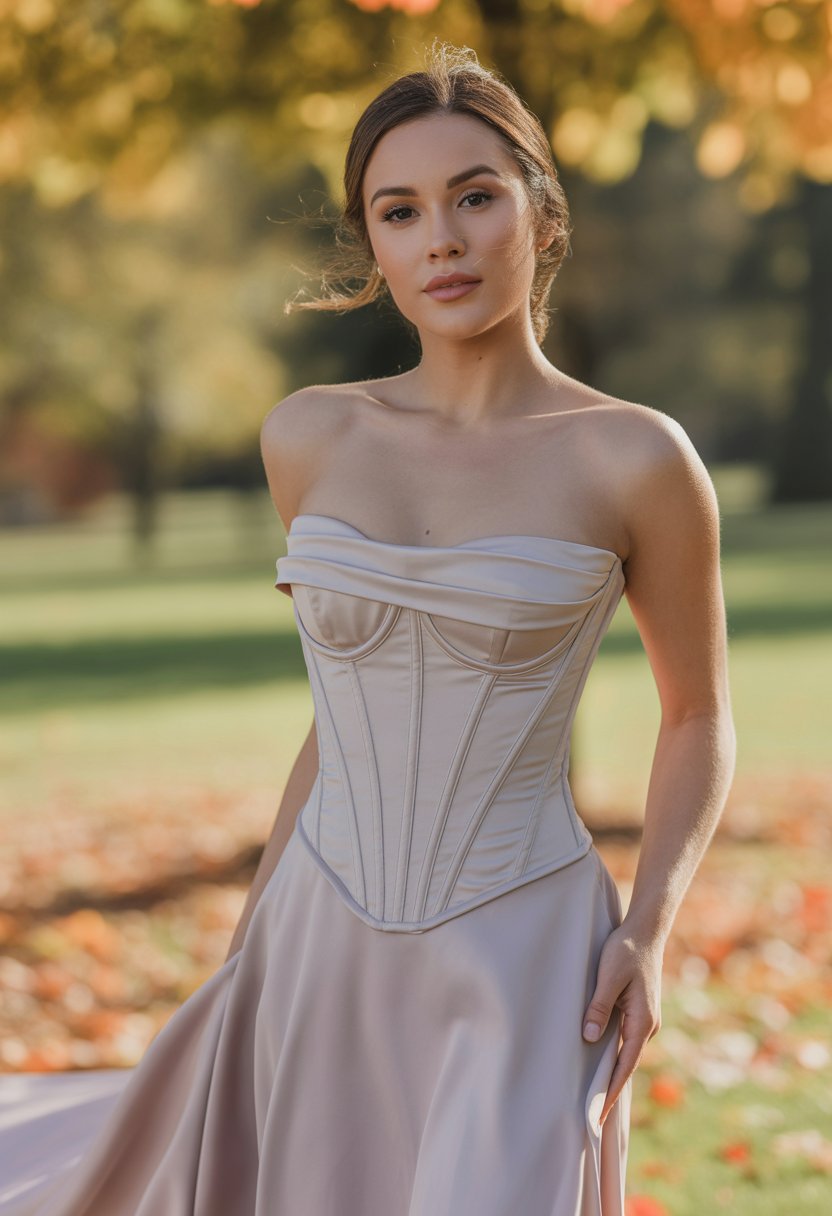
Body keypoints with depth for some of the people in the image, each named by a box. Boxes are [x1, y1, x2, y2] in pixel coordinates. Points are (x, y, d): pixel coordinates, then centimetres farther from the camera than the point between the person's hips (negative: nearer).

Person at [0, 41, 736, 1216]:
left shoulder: (635, 458, -8)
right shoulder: (311, 437, 2)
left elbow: (699, 713, 3)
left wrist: (647, 933, -9)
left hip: (524, 966, -4)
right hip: (326, 955, 4)